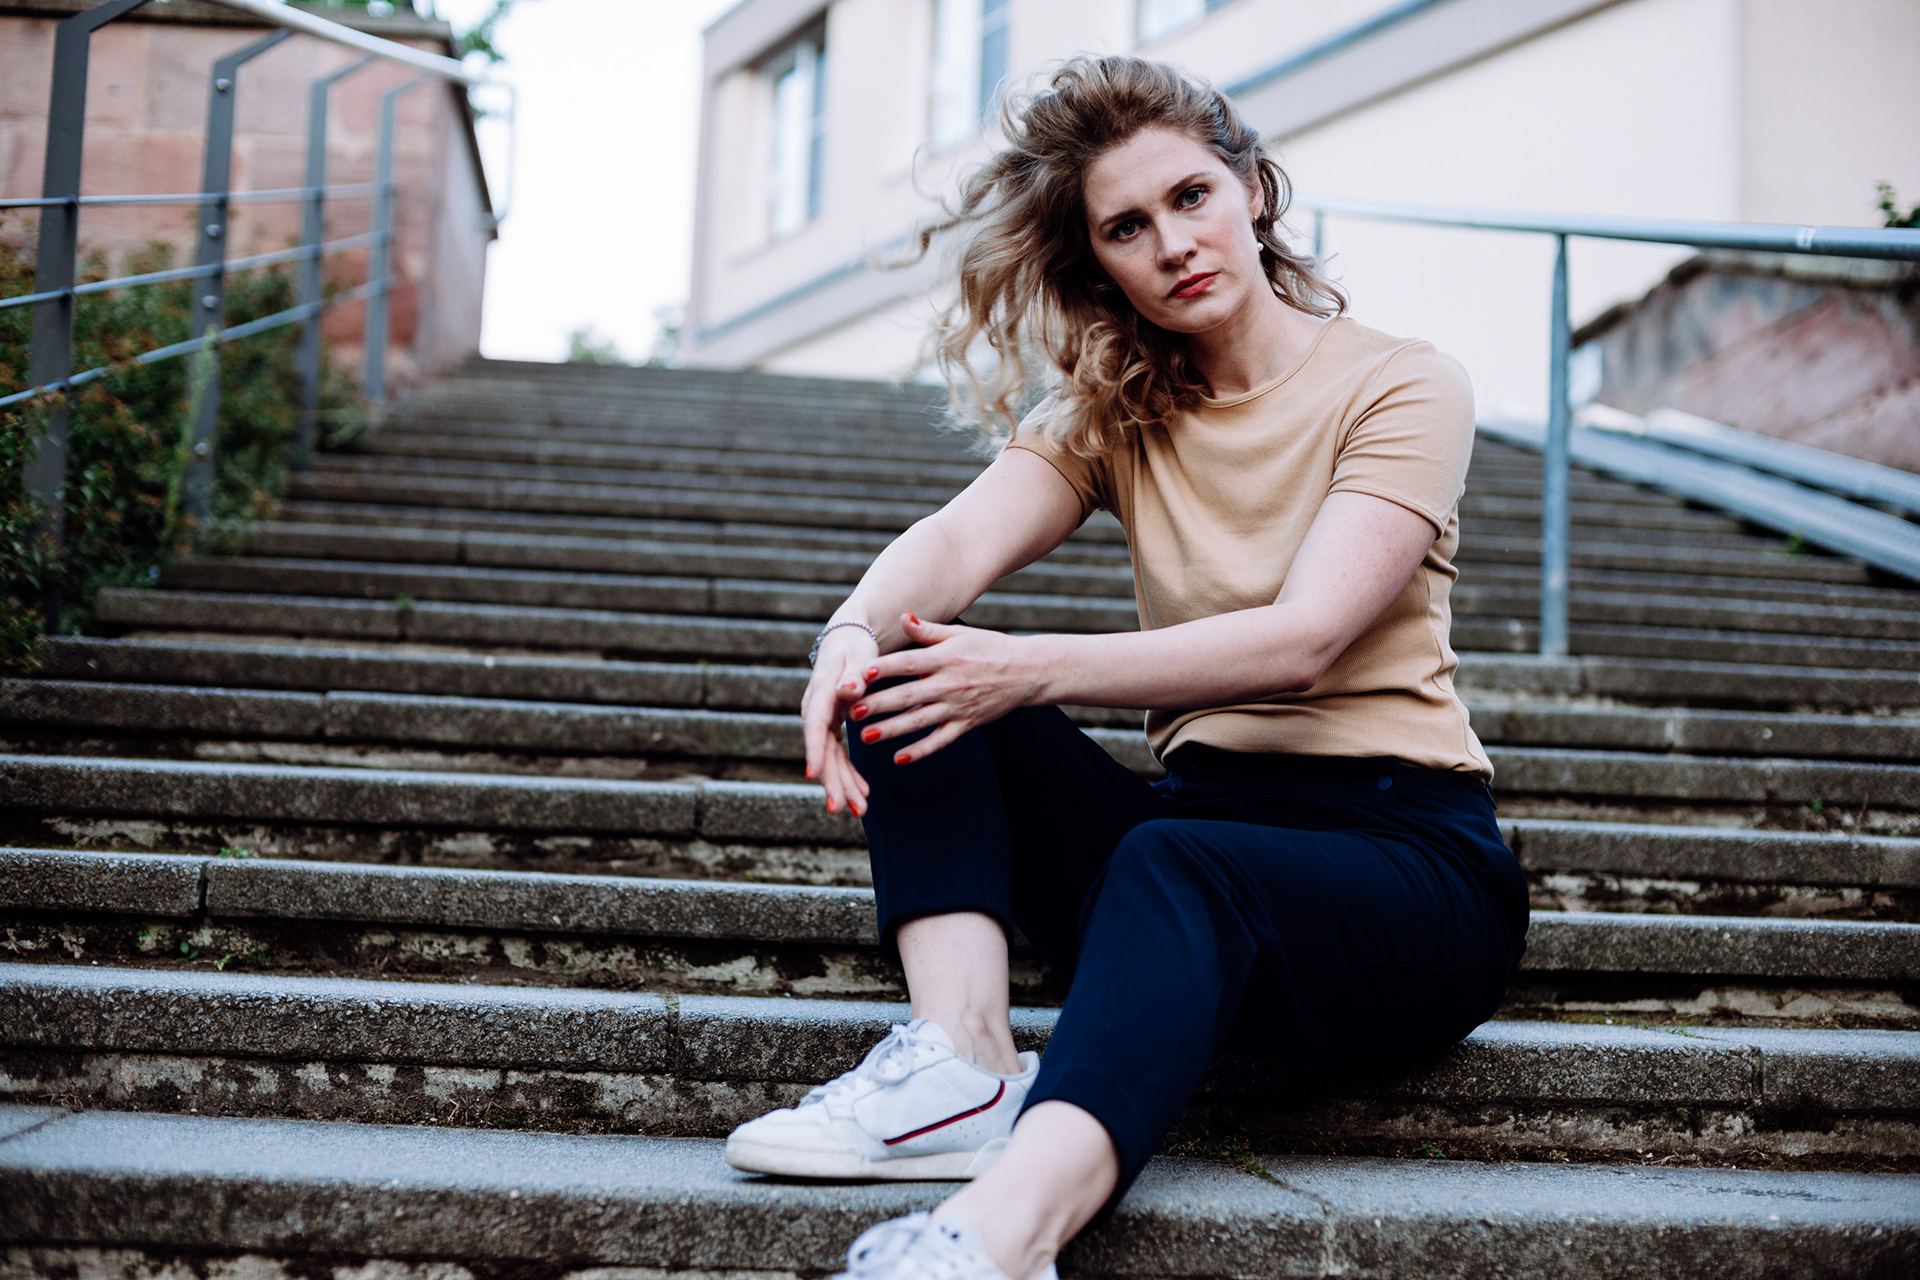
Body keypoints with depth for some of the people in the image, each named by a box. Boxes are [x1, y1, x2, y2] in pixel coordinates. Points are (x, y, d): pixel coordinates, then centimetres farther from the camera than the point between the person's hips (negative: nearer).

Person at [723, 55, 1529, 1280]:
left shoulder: (1402, 386, -3)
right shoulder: (1113, 415, 11)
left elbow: (1300, 639, -19)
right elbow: (959, 538, -10)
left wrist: (1037, 668, -32)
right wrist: (855, 633, -33)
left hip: (1406, 852, -4)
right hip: (1200, 814, 5)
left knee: (1175, 861, -38)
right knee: (918, 678, -14)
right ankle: (963, 1057, -31)